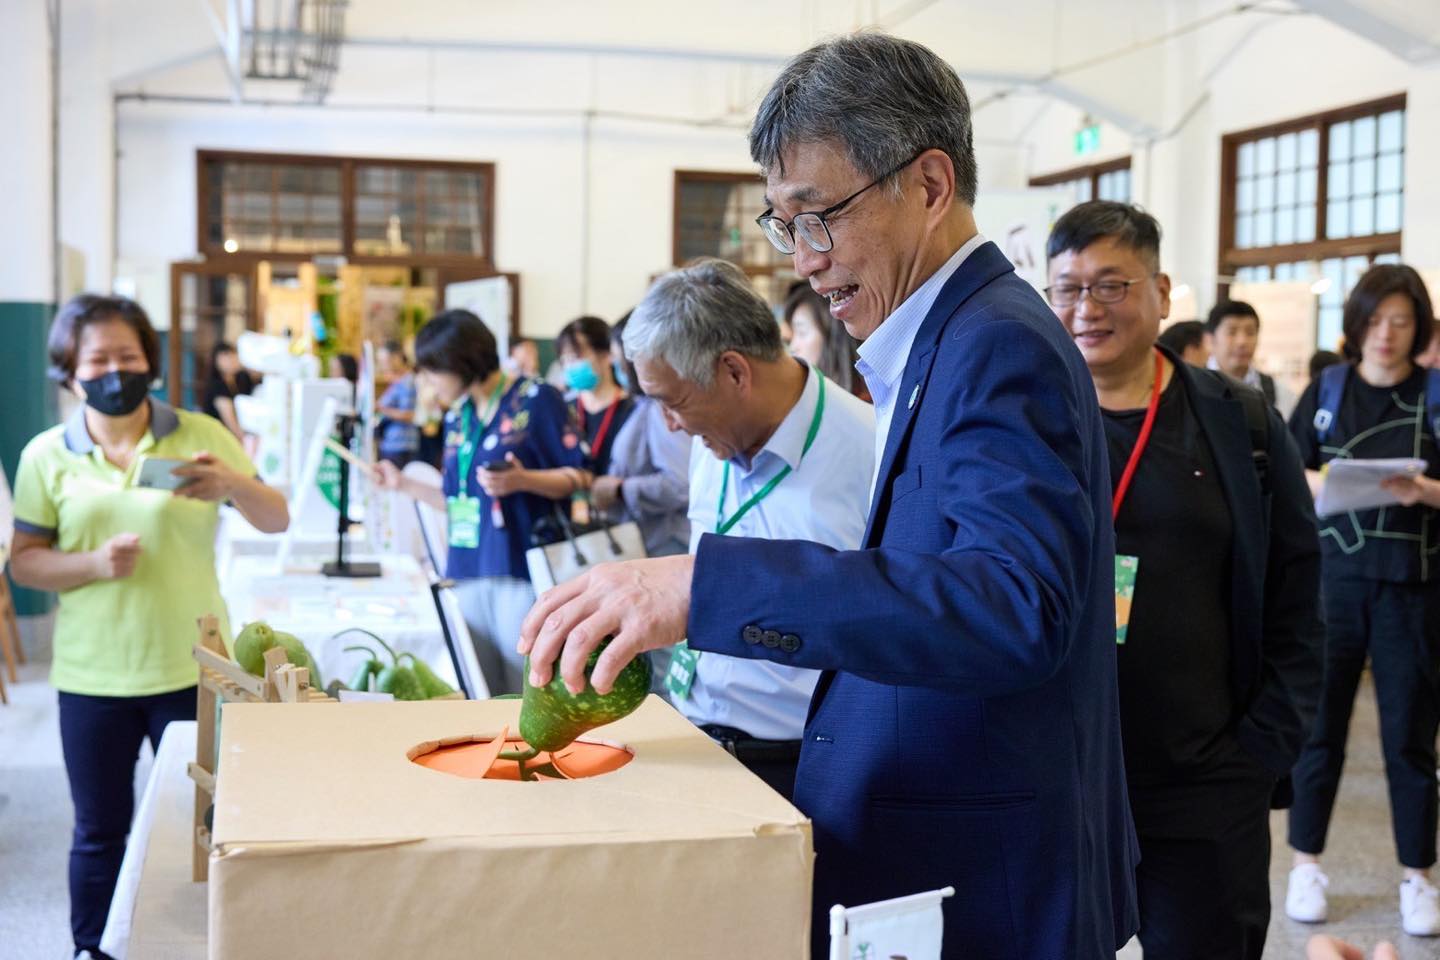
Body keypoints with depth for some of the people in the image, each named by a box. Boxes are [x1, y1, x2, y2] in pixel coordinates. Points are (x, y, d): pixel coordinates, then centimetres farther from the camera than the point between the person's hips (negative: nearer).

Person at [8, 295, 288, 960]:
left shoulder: (202, 436, -1)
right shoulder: (47, 455, 1)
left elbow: (276, 521, 1)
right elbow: (24, 561, 3)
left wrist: (234, 483, -20)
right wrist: (93, 564, -17)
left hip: (191, 668, 0)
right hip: (92, 677, 1)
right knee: (100, 834, 11)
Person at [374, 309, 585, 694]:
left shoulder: (535, 400, -3)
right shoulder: (456, 419, 17)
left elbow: (579, 478, -6)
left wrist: (522, 480, -21)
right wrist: (404, 484, 15)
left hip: (521, 573, -6)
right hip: (467, 574, 7)